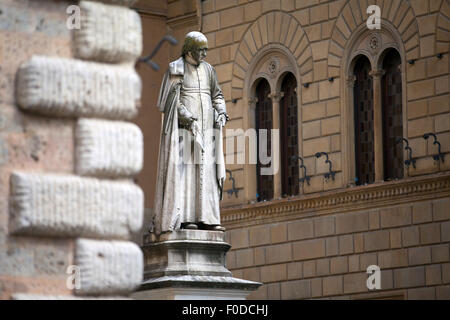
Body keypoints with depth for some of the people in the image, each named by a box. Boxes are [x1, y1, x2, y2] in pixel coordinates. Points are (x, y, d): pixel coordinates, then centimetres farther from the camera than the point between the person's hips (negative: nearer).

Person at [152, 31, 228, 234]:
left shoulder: (208, 70, 15)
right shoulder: (176, 69, -3)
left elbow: (217, 96, 18)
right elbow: (171, 100, -10)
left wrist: (221, 112, -2)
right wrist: (188, 118, -21)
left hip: (206, 128, 6)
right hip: (183, 127, -6)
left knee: (206, 171, 0)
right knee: (184, 170, -10)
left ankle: (206, 218, -1)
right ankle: (183, 218, -12)